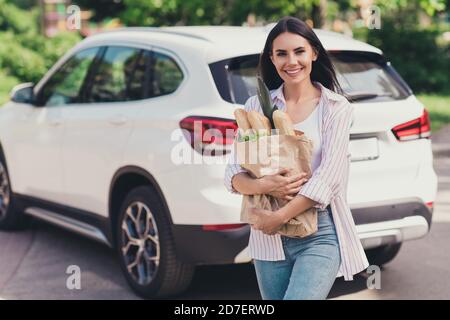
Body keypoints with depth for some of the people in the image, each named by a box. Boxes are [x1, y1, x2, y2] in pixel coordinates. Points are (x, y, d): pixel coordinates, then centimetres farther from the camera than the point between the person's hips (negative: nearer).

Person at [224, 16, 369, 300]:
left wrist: (278, 218, -15)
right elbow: (234, 175, 2)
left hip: (321, 235, -3)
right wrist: (263, 185, -18)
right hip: (269, 238, 3)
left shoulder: (336, 107, 0)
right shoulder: (257, 105, 6)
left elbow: (327, 179, -10)